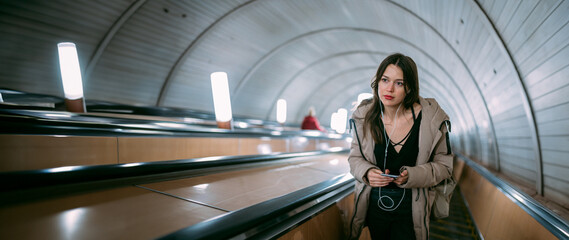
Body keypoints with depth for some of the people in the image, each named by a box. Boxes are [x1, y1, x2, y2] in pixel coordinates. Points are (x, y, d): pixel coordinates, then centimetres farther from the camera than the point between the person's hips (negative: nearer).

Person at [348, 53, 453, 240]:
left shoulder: (431, 118, -14)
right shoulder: (365, 116, -10)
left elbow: (443, 165, -6)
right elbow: (355, 157, 0)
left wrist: (412, 176, -23)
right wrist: (367, 172, -21)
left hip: (410, 209, -1)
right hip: (374, 205, 2)